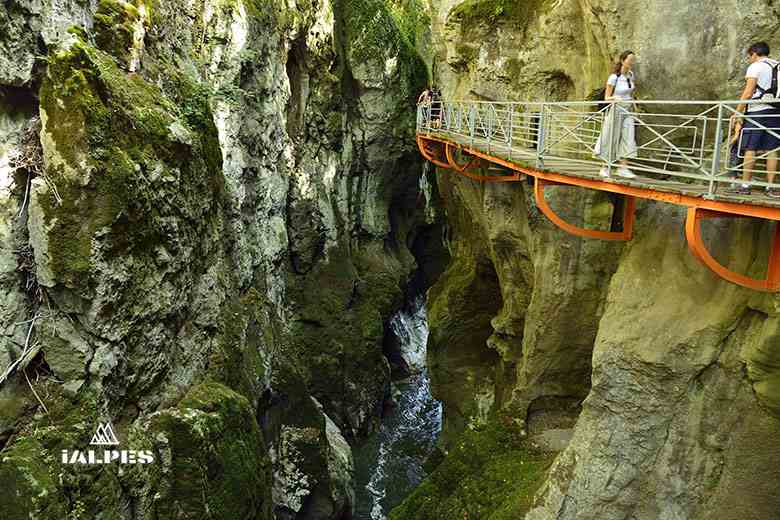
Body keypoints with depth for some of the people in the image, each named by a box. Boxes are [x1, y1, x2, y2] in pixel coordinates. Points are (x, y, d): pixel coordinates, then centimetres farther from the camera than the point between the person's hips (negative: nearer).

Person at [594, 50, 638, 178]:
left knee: (628, 138, -6)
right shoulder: (614, 77, -14)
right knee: (611, 139, 1)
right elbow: (606, 97, -13)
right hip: (616, 110, -6)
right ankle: (605, 168, 11)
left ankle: (623, 168, -7)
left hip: (628, 111, 6)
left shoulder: (631, 74, 5)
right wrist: (614, 98, -31)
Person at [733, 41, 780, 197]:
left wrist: (738, 112, -5)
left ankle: (745, 185, -5)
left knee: (750, 148, -4)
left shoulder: (755, 67, -2)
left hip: (757, 111, -6)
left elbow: (748, 93, -10)